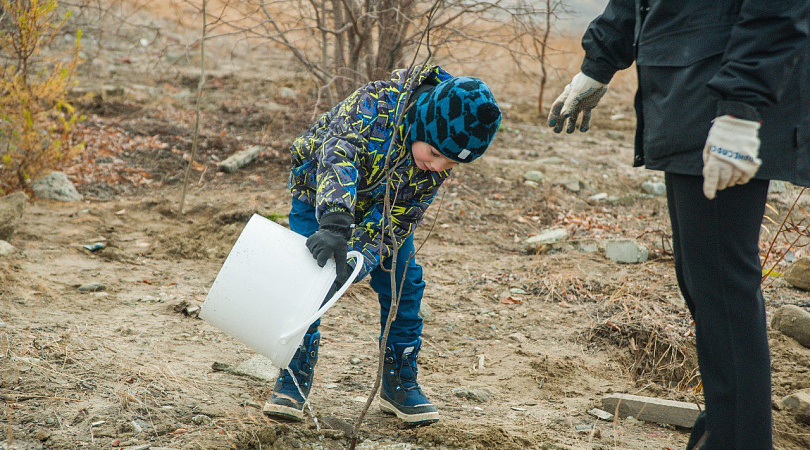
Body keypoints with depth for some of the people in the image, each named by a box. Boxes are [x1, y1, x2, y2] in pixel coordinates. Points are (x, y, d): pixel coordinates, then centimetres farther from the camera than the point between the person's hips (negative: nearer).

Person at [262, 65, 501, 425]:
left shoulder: (439, 163, -24)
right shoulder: (379, 104, -40)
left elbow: (400, 218, -24)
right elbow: (337, 152, -53)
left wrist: (363, 255, -41)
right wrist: (335, 222, -68)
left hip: (383, 208, 4)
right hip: (321, 194, -3)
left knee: (403, 284, -1)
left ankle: (400, 383, 14)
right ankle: (294, 379, 1)